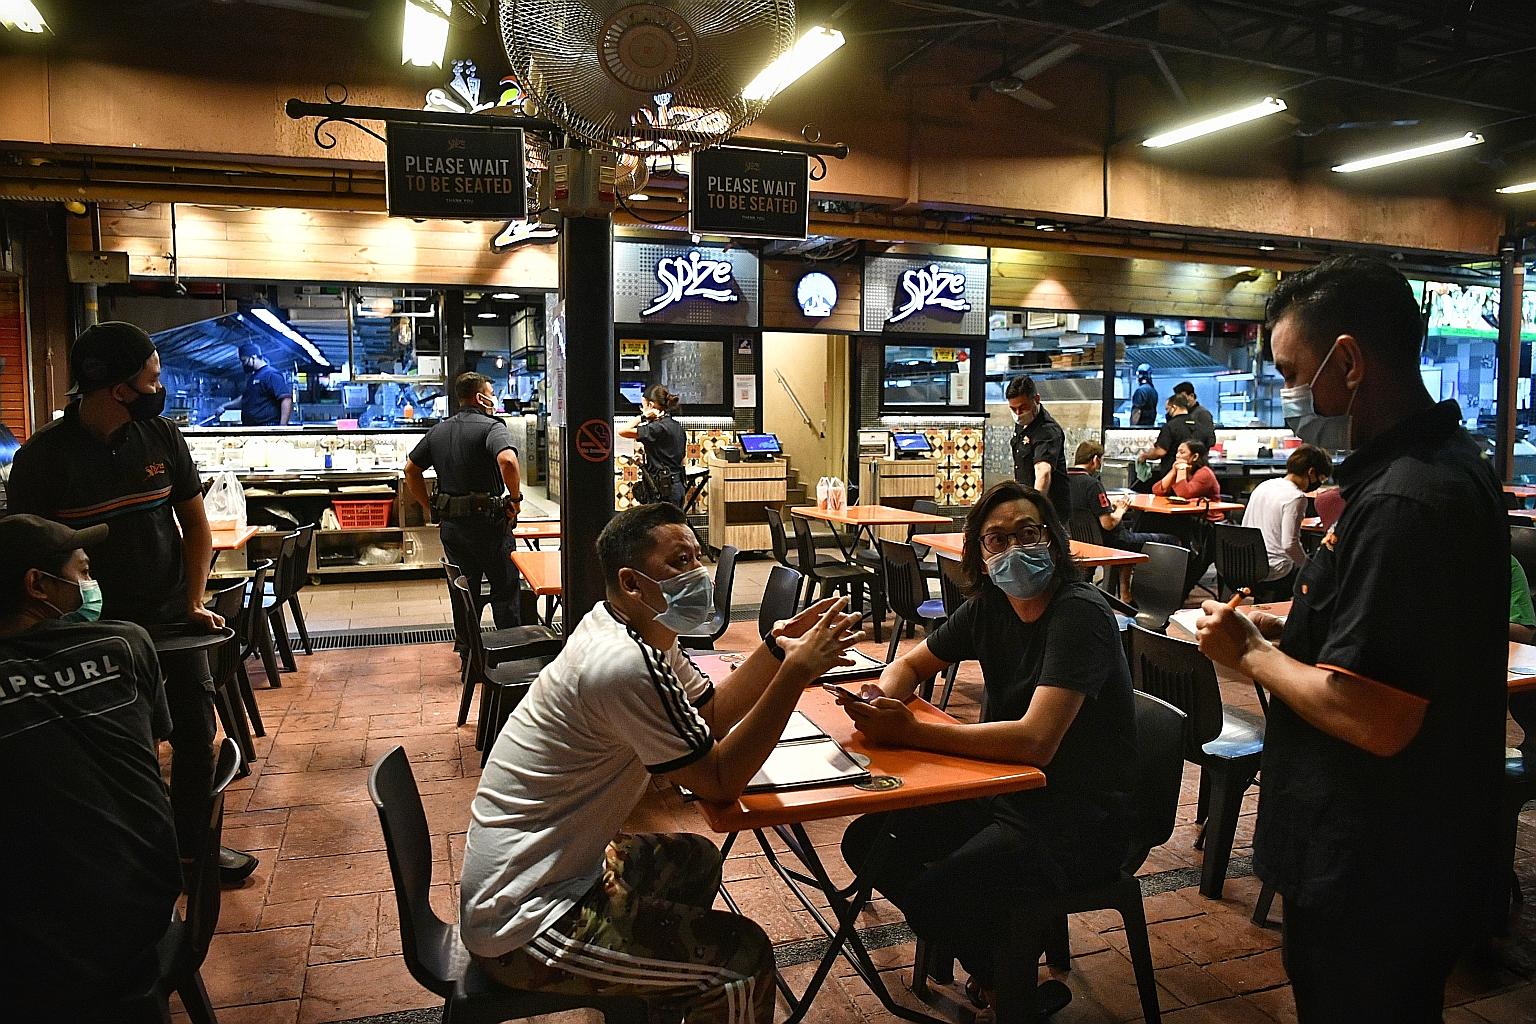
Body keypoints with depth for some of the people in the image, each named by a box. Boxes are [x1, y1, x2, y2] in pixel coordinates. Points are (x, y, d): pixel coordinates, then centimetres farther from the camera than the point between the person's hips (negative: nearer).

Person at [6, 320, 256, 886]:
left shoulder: (162, 436, -1)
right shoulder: (44, 455, -10)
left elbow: (196, 525, 6)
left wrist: (193, 601, -3)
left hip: (171, 618, 3)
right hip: (97, 627, -3)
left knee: (197, 733, 8)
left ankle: (193, 843, 26)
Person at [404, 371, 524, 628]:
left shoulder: (438, 431, 11)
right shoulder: (491, 427, -11)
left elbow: (411, 470, 16)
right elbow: (507, 461, -31)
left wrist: (431, 508, 16)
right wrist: (516, 498, -17)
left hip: (451, 526, 6)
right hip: (487, 521, -6)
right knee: (505, 590, 4)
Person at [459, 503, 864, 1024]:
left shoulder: (640, 631, 1)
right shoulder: (627, 666, -28)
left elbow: (713, 712, 8)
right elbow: (721, 781, -21)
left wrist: (778, 647, -6)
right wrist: (797, 672, -23)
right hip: (521, 926, -10)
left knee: (696, 861, 27)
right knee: (744, 956, -10)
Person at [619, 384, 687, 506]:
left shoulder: (658, 428, -16)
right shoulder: (677, 427, 11)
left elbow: (622, 432, -19)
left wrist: (643, 416, -13)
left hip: (664, 488, -9)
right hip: (678, 485, 9)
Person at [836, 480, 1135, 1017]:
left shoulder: (1079, 613, -21)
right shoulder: (988, 607, 2)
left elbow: (1035, 741, -31)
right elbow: (910, 665, 14)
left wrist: (909, 732, -31)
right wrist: (882, 701, -11)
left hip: (1081, 820, -8)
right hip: (1006, 791, 8)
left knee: (934, 894, -27)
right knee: (867, 842, -1)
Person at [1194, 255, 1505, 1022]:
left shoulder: (1404, 503, -29)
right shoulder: (1445, 457, 5)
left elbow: (1374, 721, -31)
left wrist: (1250, 655, -16)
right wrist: (1282, 633, 6)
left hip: (1375, 879, -10)